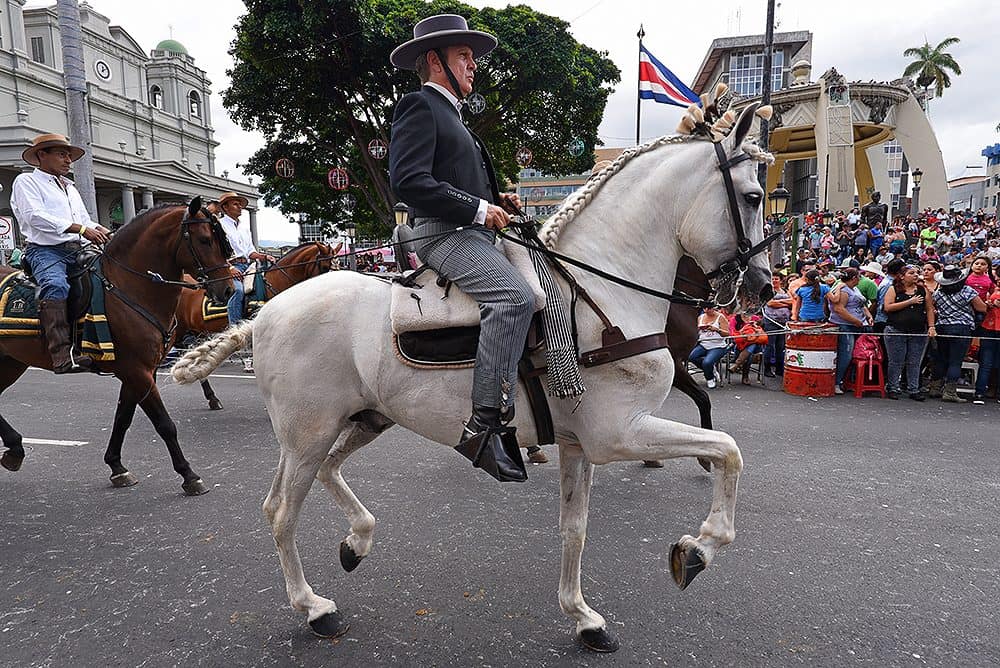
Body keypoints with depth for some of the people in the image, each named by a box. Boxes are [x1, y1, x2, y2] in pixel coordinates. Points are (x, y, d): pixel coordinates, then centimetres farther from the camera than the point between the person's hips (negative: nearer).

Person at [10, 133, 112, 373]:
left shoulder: (70, 187, 30)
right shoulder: (26, 181, 7)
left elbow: (85, 220, 28)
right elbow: (35, 216, -11)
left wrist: (99, 230, 3)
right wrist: (81, 229, -20)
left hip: (77, 251, 8)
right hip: (44, 250, -8)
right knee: (56, 285, -35)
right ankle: (62, 354, -47)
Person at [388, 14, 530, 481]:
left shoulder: (449, 113, 29)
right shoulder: (419, 105, -3)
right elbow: (408, 180, -17)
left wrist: (496, 201, 14)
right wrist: (479, 209, -16)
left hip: (472, 233, 11)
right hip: (447, 235, -11)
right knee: (515, 298, -30)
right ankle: (484, 423, -29)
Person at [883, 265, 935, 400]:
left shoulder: (923, 290, 12)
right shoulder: (893, 289, 2)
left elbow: (930, 309, 12)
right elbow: (888, 307, -10)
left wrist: (931, 327, 1)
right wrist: (909, 302, -12)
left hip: (919, 332, 3)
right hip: (896, 331, -3)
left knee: (915, 363, 5)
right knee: (896, 362, 1)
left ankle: (914, 390, 12)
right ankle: (893, 388, 9)